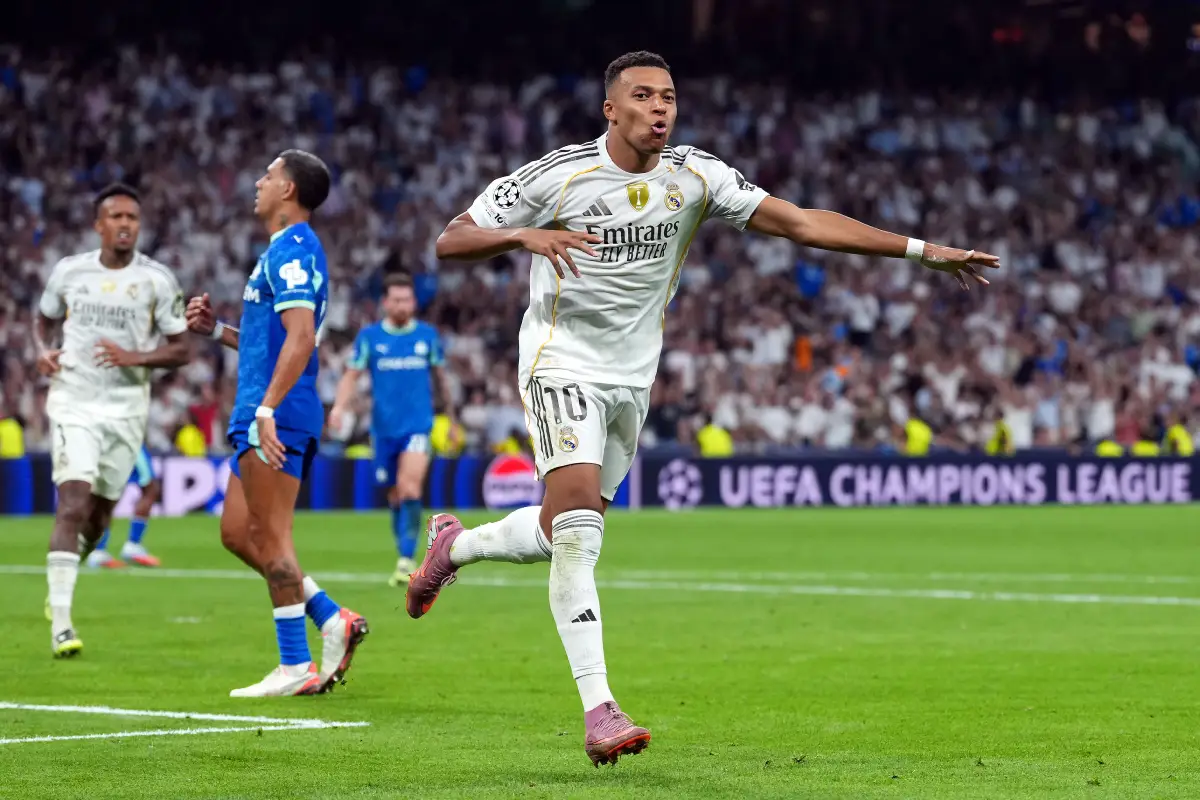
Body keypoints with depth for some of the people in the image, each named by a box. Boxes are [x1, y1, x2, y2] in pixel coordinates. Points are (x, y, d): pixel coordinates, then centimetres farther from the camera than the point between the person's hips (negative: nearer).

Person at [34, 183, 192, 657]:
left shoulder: (157, 280, -2)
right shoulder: (69, 271, 3)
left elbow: (180, 351, 0)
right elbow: (44, 320, 20)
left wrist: (135, 358, -17)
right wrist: (43, 350, -2)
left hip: (126, 408, 1)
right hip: (73, 403, -1)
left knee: (98, 517, 9)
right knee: (74, 505, -17)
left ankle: (61, 581, 40)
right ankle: (61, 625, -21)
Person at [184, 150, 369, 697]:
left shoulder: (291, 250, -12)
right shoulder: (286, 251, 20)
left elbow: (300, 338, -23)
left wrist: (267, 409, -27)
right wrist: (216, 329, 22)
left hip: (276, 414, -10)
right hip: (263, 413, 10)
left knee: (269, 536, -8)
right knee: (237, 533, 11)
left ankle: (296, 667, -5)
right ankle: (332, 620, 10)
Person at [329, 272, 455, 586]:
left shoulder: (428, 335, 5)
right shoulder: (369, 336, 2)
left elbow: (439, 376, 16)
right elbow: (352, 375, 0)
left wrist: (450, 416, 22)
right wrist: (339, 406, -18)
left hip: (418, 425, -1)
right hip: (384, 427, 1)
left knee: (410, 487, -20)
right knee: (395, 495, 9)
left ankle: (407, 558, -21)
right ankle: (404, 556, 24)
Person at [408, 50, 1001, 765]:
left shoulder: (696, 176, -4)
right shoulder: (558, 176, -12)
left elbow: (802, 223, -9)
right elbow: (450, 242, -9)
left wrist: (921, 250, -16)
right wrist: (524, 236, -29)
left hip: (632, 380, 5)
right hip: (563, 364, -5)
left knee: (563, 536, 14)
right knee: (578, 528, -21)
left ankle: (456, 545, 45)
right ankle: (599, 709, -23)